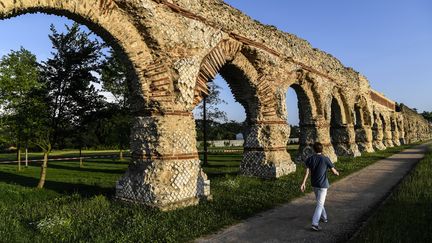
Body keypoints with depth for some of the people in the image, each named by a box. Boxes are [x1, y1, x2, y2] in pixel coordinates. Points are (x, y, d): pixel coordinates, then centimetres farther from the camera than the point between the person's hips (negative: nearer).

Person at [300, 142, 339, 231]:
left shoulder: (310, 159, -4)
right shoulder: (326, 159, -12)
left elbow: (307, 171, -8)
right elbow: (333, 171, -5)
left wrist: (303, 183, -7)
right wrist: (337, 173, 19)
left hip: (314, 184, 4)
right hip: (323, 184, -4)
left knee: (319, 201, 25)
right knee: (320, 204, -3)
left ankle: (324, 217, 39)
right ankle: (315, 223, -10)